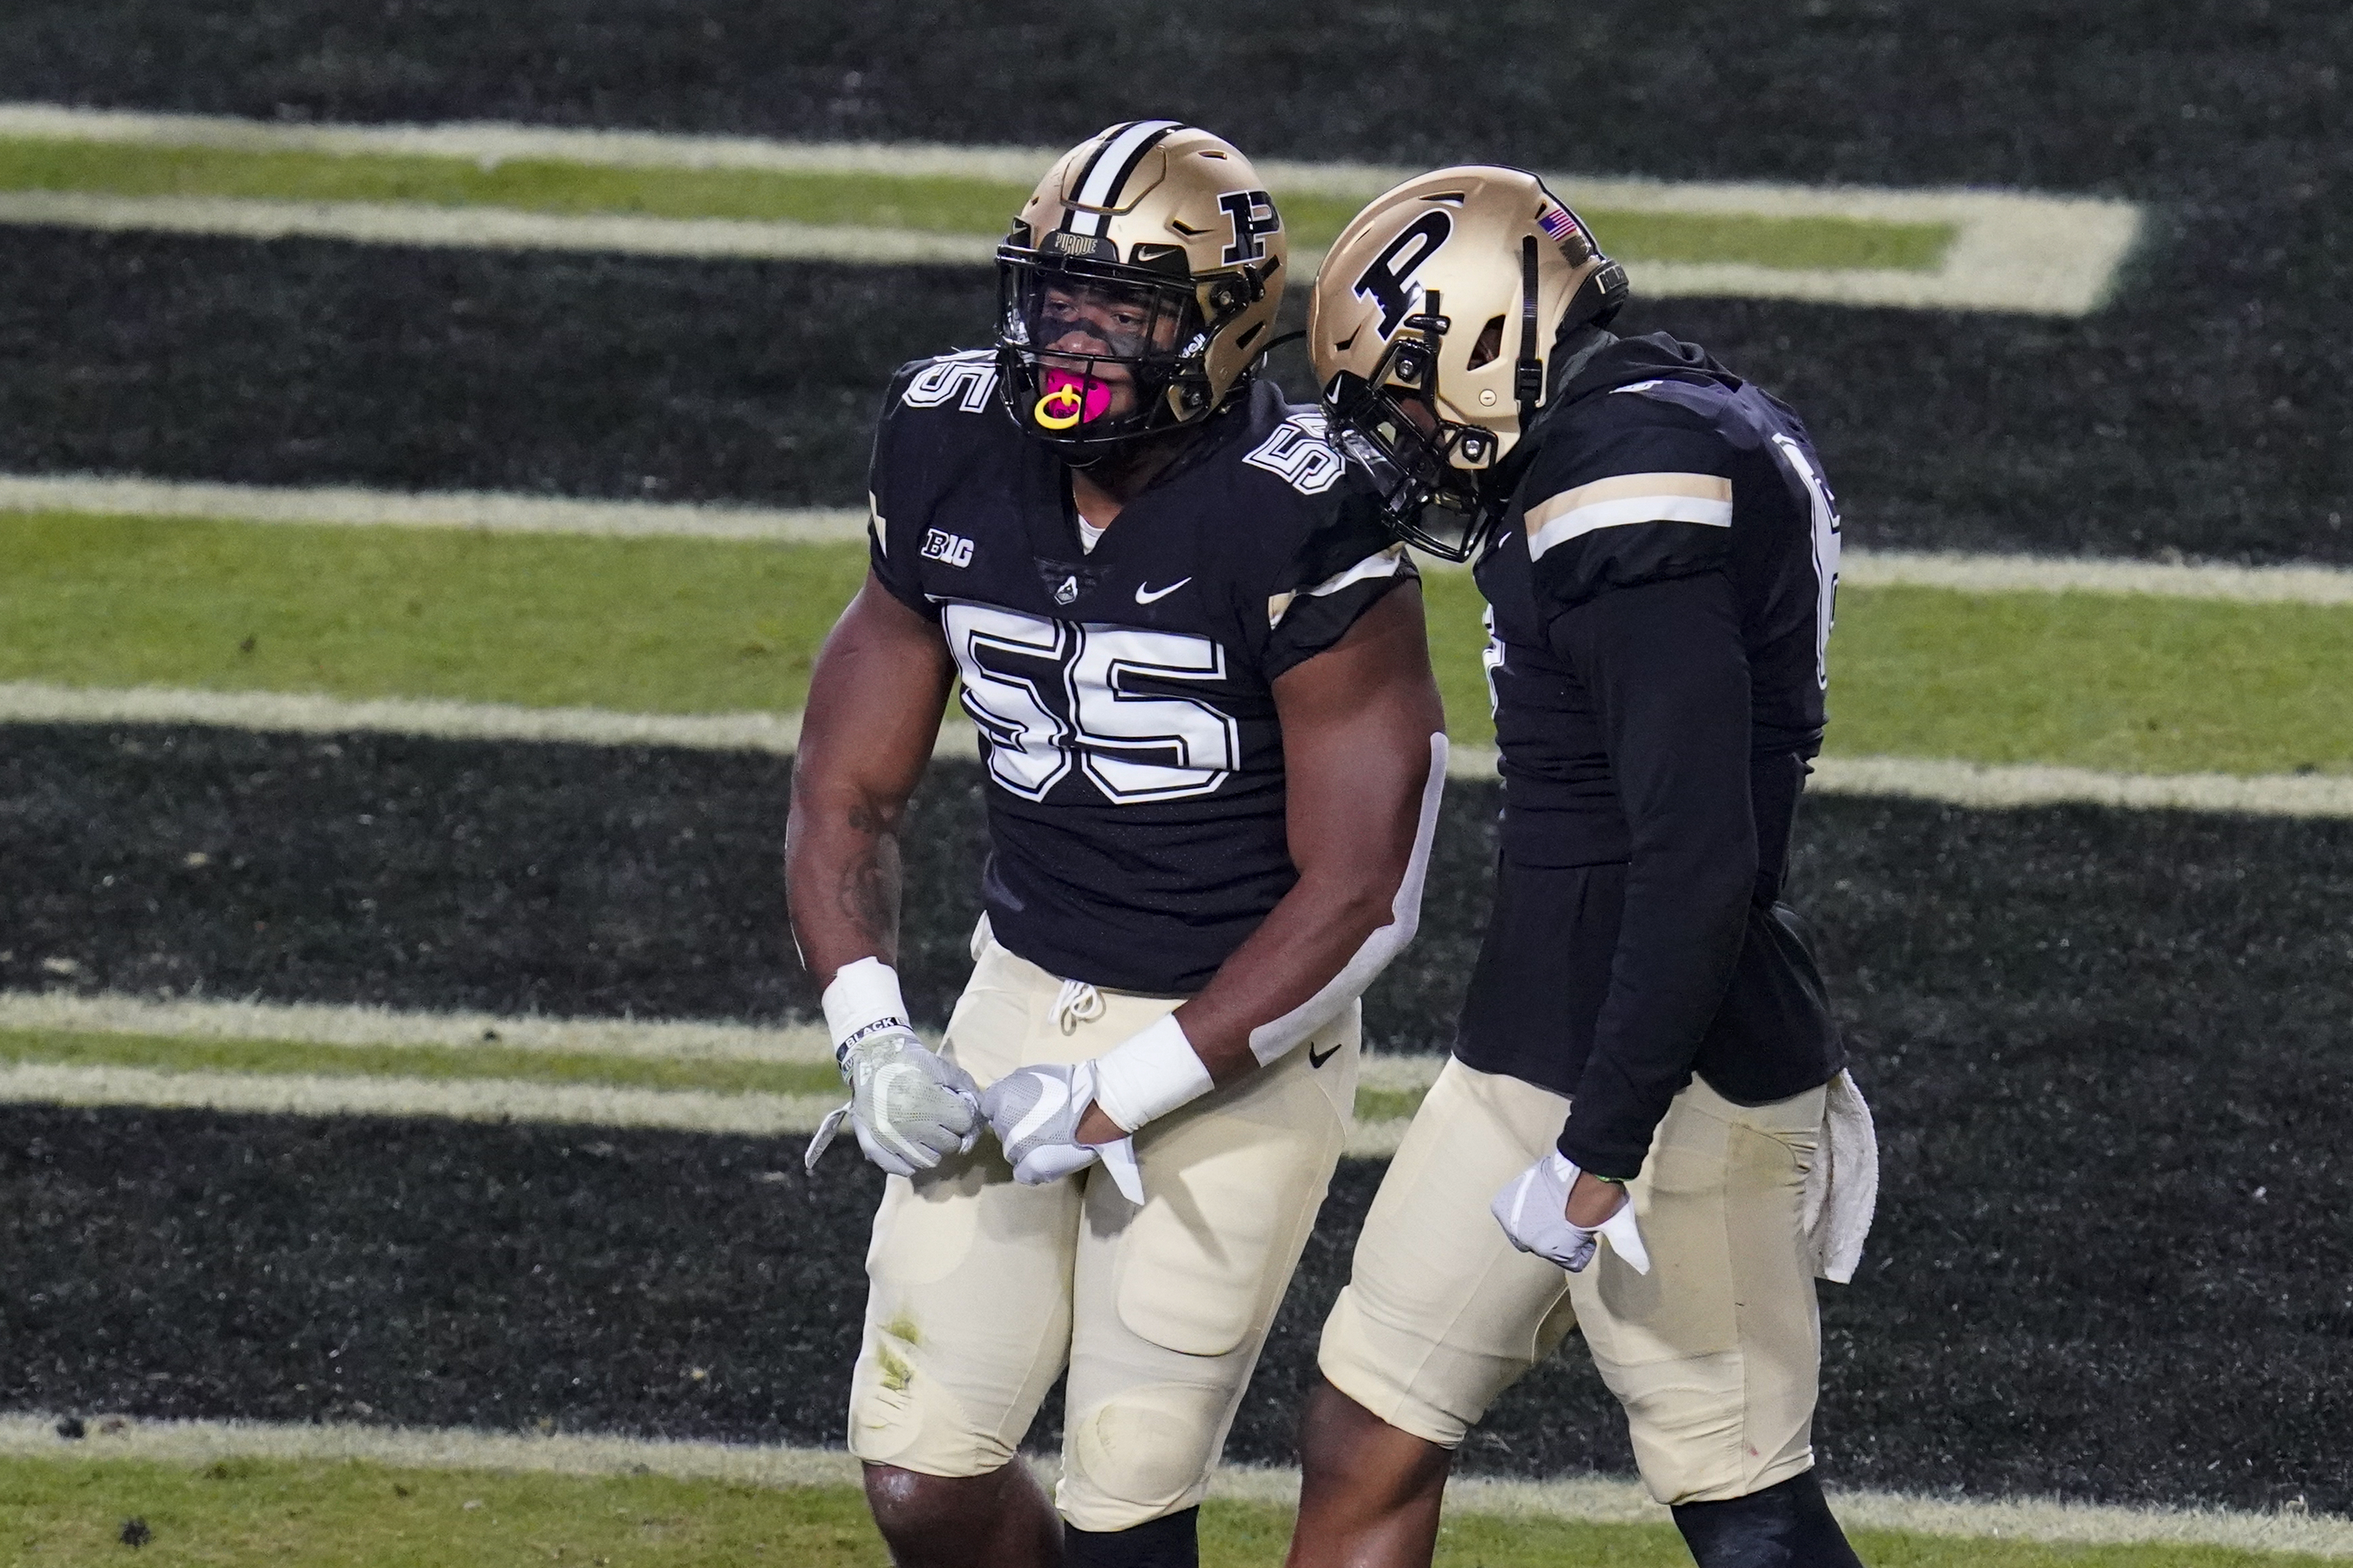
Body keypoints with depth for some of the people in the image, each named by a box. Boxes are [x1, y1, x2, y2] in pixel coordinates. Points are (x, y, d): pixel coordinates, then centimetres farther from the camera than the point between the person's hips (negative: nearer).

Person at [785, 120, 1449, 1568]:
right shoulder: (952, 459, -2)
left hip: (1234, 1038, -5)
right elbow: (848, 786, 6)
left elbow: (1361, 893, -18)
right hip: (1023, 996, 5)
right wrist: (873, 1038, -9)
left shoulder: (1300, 526, -20)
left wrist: (1119, 1097, -19)